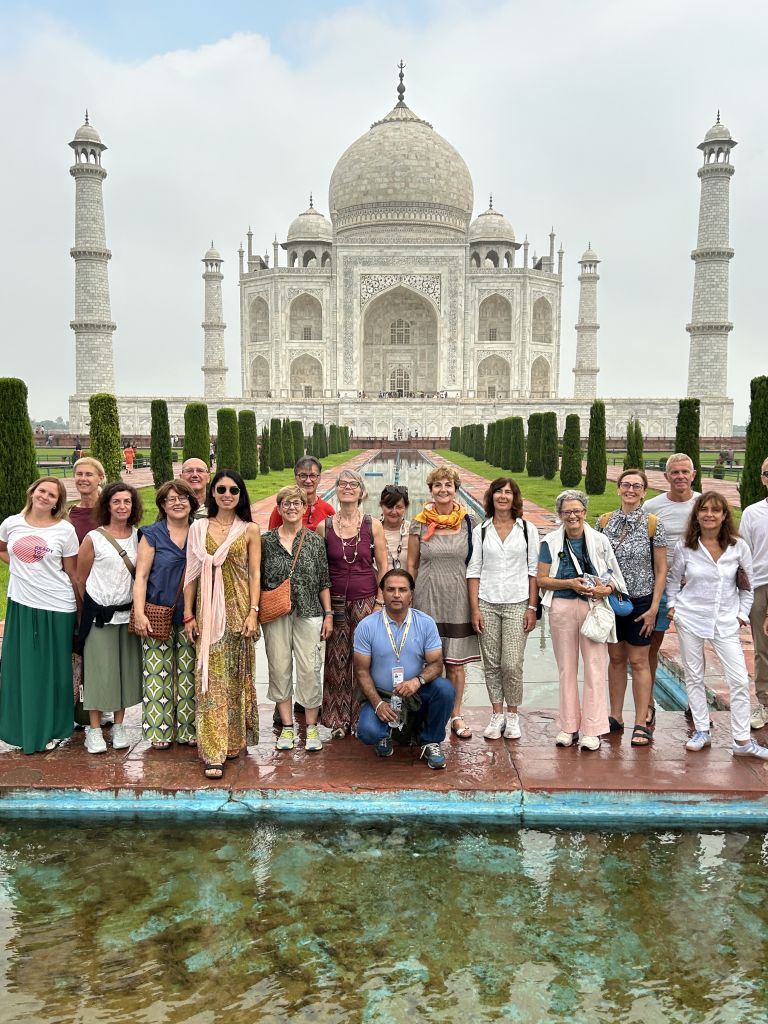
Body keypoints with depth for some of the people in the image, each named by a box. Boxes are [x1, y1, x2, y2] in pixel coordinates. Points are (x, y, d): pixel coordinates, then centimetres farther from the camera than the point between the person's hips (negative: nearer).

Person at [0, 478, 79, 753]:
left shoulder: (65, 529, -6)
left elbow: (71, 572, 0)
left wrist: (81, 608, 2)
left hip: (57, 607, -3)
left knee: (52, 671, 7)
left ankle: (50, 730, 22)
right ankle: (22, 728, 27)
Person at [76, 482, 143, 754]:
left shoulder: (139, 536, 3)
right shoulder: (93, 538, -6)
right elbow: (81, 580, 1)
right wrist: (92, 608, 6)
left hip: (128, 614, 3)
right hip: (99, 614, -3)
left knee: (126, 669, 8)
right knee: (99, 669, 1)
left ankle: (119, 726, 22)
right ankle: (94, 729, 14)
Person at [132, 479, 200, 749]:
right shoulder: (152, 535, 0)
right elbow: (141, 576, -4)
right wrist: (139, 613, -13)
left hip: (191, 617, 3)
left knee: (189, 674, 7)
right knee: (158, 673, 0)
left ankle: (188, 729, 16)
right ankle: (159, 731, 10)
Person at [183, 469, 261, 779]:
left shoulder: (249, 530, 3)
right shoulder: (198, 528, 6)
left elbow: (255, 574, 1)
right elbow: (192, 573, 6)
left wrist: (253, 612, -8)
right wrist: (189, 614, 2)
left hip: (239, 610, 0)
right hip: (208, 612, 0)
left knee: (237, 676, 8)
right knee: (211, 678, -3)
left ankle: (234, 739, 24)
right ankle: (213, 752, 0)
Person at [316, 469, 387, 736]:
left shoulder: (373, 526, -1)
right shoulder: (324, 526, 1)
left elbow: (382, 567, 2)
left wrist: (380, 602, -3)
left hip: (365, 601, -1)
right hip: (335, 601, 1)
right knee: (336, 659, 6)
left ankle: (361, 718, 18)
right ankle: (337, 719, 19)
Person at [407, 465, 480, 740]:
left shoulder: (468, 522, 3)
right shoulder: (419, 523, 0)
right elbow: (411, 565, 6)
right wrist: (408, 601, 3)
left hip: (458, 600, 1)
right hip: (427, 598, -1)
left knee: (456, 662, 6)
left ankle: (456, 716, 20)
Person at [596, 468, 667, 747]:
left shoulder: (653, 524, -7)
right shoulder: (604, 522, 2)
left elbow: (661, 570, -5)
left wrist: (654, 607, -9)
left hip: (640, 601, -3)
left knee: (638, 661, 3)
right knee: (616, 658, 13)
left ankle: (642, 723, 13)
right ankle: (616, 717, 24)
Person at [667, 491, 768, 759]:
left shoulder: (738, 546, -4)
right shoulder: (684, 547, -4)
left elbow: (746, 584, 6)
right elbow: (674, 579, 10)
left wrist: (743, 613, 1)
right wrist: (672, 606, 1)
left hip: (726, 621, 0)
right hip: (690, 619, 0)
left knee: (740, 681, -1)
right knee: (693, 676, 8)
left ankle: (742, 740, 11)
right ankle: (701, 731, 22)